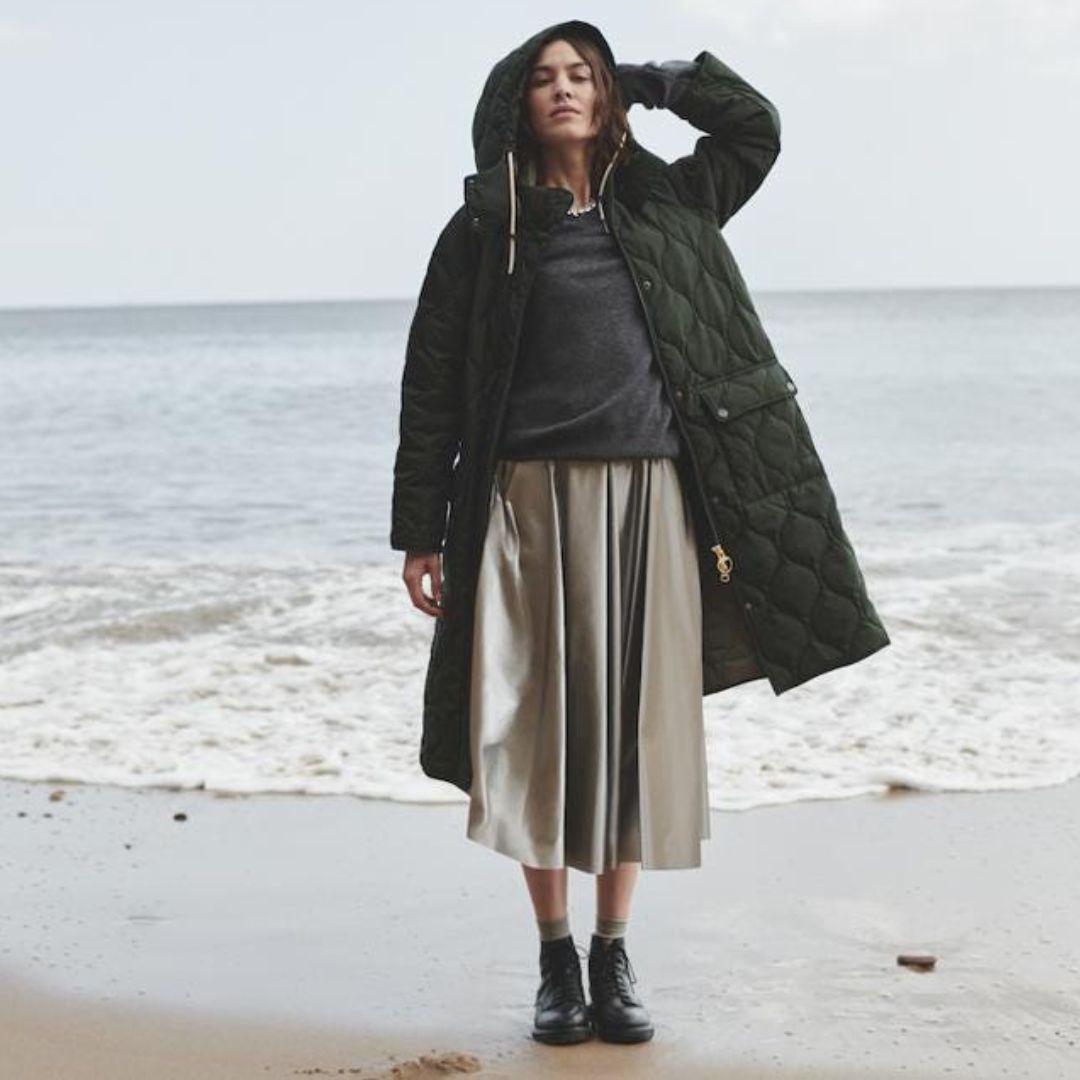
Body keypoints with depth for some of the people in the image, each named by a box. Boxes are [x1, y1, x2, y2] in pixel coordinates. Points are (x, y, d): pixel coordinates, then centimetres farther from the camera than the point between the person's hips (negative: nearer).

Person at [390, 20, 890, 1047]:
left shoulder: (665, 204, 14)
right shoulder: (485, 226, 5)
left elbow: (755, 125, 15)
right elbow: (432, 384, 3)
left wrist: (644, 77, 14)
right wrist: (421, 529, -2)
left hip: (650, 498, 2)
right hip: (529, 499, -2)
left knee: (635, 720, 4)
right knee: (541, 723, 0)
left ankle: (614, 954, 16)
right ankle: (555, 958, 12)